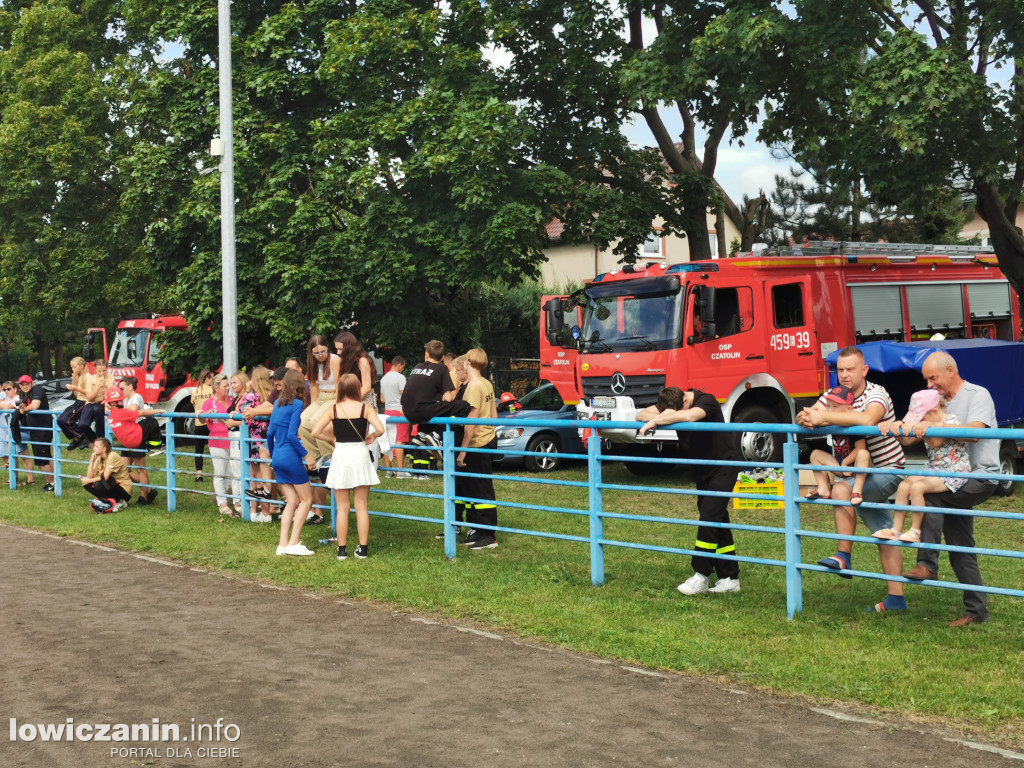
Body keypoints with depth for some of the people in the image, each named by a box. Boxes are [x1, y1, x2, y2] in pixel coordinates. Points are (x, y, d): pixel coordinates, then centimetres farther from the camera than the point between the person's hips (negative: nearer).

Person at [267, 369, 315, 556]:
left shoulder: (278, 403, 10)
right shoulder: (297, 404, -11)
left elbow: (270, 432, 14)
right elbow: (292, 435, -18)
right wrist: (306, 454, -10)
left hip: (277, 458, 7)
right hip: (290, 457, -7)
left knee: (292, 500, 12)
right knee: (306, 499, 3)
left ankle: (283, 543, 6)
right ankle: (293, 543, -3)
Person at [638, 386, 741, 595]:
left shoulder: (706, 401, -26)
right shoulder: (672, 403, -6)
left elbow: (688, 416, -46)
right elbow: (640, 414, -10)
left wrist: (656, 420, -37)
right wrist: (658, 418, -31)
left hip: (722, 468, -7)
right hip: (702, 470, 7)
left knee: (709, 518, -14)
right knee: (718, 521, 8)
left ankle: (701, 576, -9)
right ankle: (730, 578, 13)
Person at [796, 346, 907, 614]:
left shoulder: (876, 394, -20)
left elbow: (867, 419, -43)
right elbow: (806, 416, -10)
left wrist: (823, 417, -43)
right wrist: (806, 418, -35)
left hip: (887, 470, -7)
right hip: (862, 474, 7)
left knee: (841, 489, -31)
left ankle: (843, 557, -25)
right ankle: (896, 599, 15)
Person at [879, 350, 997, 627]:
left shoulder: (978, 395, -9)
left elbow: (973, 432, -27)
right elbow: (910, 437, 4)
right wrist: (895, 428, -17)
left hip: (980, 477, -8)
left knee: (926, 489, -29)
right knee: (960, 547, 8)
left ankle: (927, 564, -23)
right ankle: (976, 610, 15)